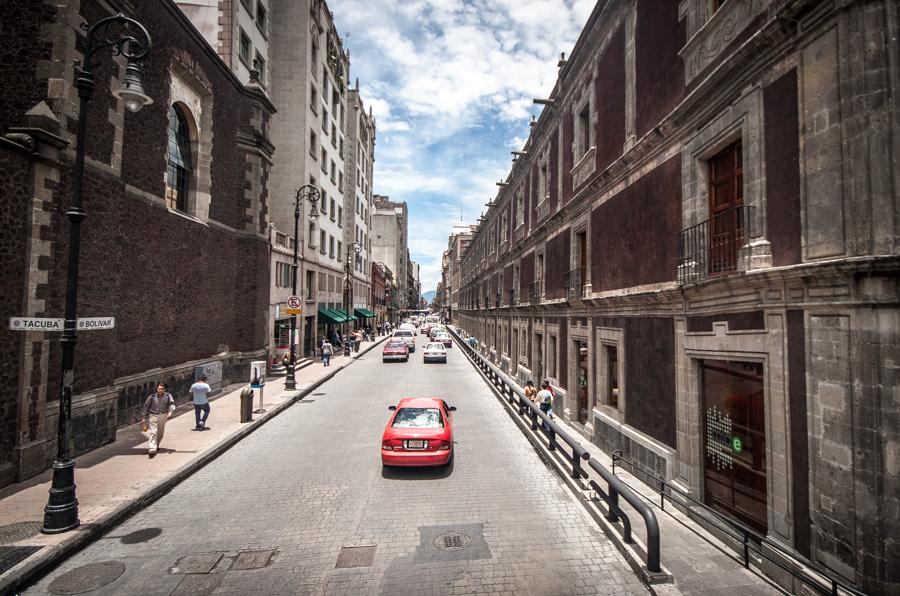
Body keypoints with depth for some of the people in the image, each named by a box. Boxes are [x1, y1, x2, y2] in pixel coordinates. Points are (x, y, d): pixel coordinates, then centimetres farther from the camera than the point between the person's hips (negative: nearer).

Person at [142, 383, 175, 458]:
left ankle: (156, 446, 39)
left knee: (161, 433, 16)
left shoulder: (167, 396, -3)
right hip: (153, 416, -2)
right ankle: (152, 450, -16)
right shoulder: (152, 396, -5)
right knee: (153, 432, -13)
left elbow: (172, 403, -13)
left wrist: (170, 411, -31)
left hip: (163, 416, 2)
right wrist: (143, 417, 2)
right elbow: (146, 406, 2)